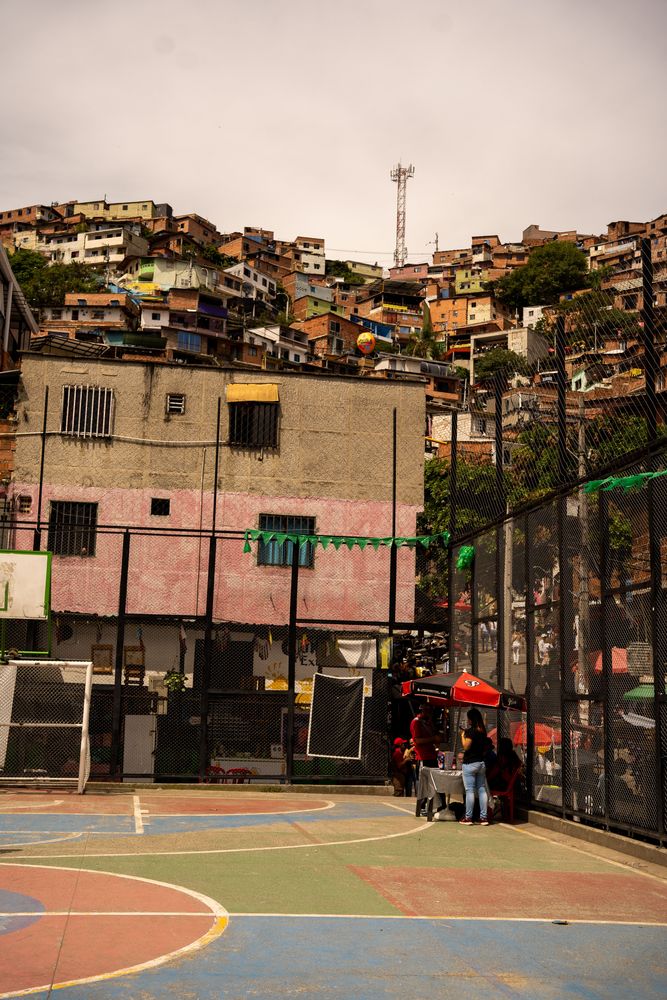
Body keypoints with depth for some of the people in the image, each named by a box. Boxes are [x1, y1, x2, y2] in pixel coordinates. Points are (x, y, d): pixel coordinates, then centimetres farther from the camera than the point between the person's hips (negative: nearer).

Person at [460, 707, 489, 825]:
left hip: (470, 763, -7)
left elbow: (466, 746, -14)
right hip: (481, 762, 7)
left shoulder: (470, 731, -13)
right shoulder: (483, 731, 10)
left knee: (470, 790, -3)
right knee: (482, 789, 8)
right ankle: (484, 817, 8)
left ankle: (468, 817, -1)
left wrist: (463, 735, -1)